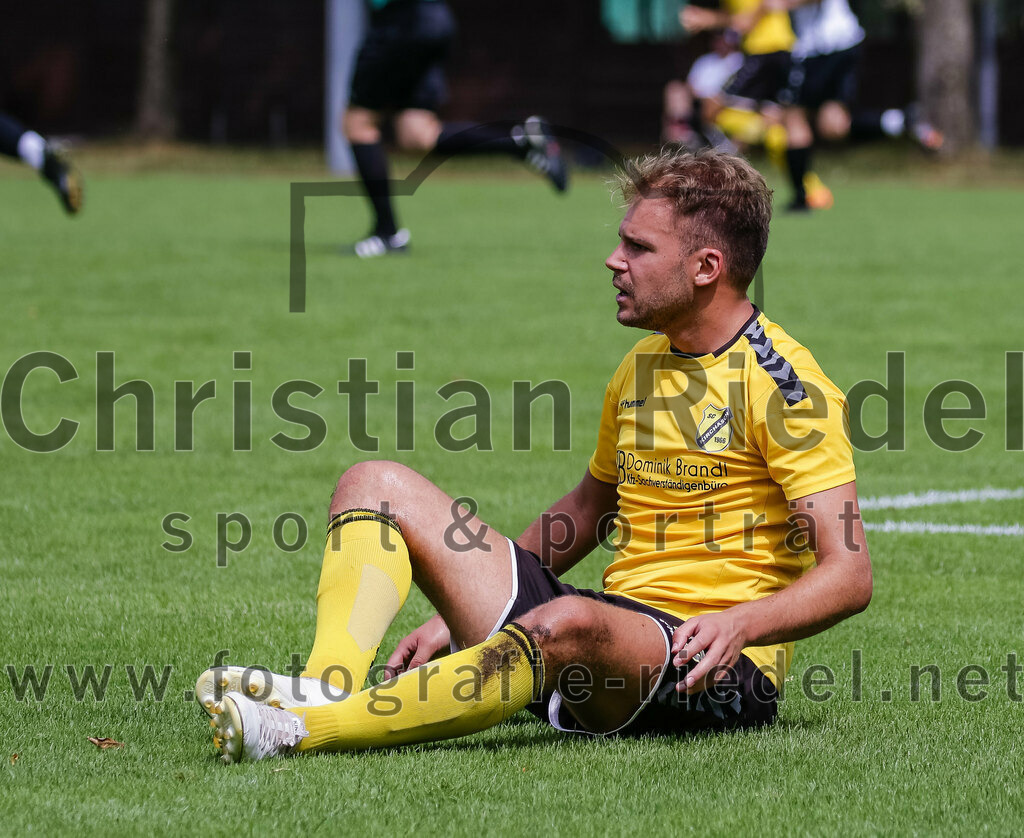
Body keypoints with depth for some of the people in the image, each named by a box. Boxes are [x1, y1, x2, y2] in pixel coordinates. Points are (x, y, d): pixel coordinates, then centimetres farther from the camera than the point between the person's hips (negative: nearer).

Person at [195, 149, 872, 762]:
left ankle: (306, 729, -49)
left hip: (713, 666, -9)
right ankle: (329, 686, -25)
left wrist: (741, 623, -31)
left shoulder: (781, 380, -9)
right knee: (376, 484, 3)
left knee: (568, 624, -44)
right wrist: (460, 606, 20)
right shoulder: (641, 366, 16)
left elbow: (849, 575, -14)